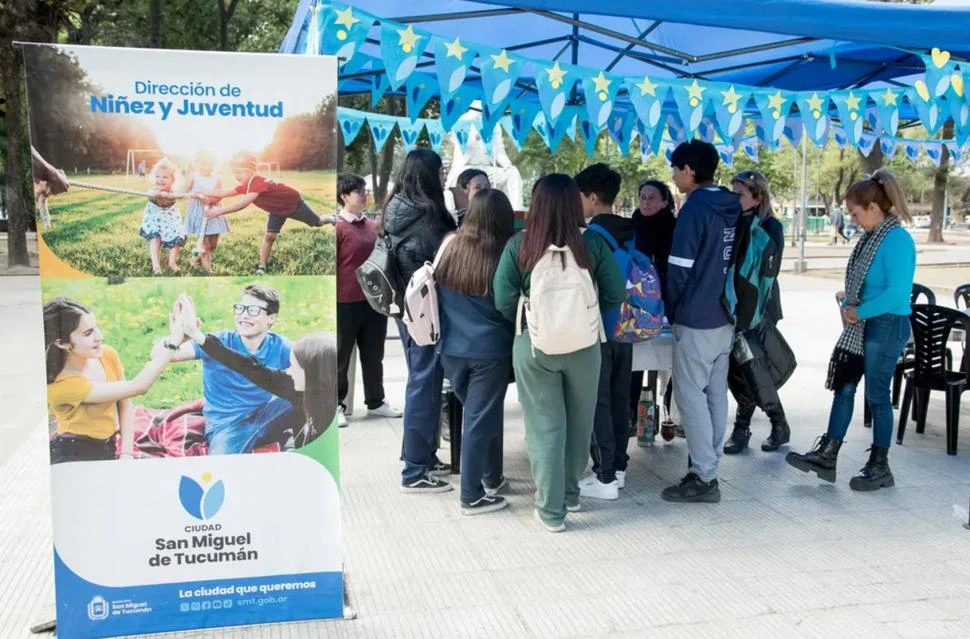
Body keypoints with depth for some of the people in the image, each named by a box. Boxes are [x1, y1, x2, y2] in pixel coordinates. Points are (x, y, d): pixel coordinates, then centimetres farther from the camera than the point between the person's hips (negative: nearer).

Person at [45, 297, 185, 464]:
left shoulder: (107, 355, -8)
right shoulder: (61, 385, -26)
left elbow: (125, 405, 1)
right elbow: (136, 387, -31)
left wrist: (127, 453, -11)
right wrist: (174, 340, -34)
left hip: (107, 449, 6)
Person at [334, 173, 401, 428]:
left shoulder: (372, 226, 9)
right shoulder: (337, 227, -12)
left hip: (374, 301, 6)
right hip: (346, 303, -6)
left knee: (373, 355, 15)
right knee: (340, 357, 6)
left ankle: (375, 401, 28)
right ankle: (337, 405, 17)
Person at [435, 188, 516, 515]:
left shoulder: (450, 248, -1)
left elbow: (436, 297, 10)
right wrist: (513, 336, 12)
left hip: (451, 348, 5)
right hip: (490, 349, -4)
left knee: (479, 412, 20)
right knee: (480, 418, 4)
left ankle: (491, 479, 32)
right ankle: (473, 496, 13)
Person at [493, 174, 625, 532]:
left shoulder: (518, 245, -10)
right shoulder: (593, 244, -8)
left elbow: (504, 301, -9)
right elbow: (616, 295, -4)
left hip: (533, 344, -1)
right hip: (583, 344, 1)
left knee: (544, 425, 8)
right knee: (578, 421, 19)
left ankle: (551, 509, 13)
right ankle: (570, 493, 36)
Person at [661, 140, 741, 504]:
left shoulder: (695, 209, -14)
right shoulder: (732, 207, 10)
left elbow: (680, 269, -15)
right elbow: (733, 261, 15)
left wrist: (671, 311, -1)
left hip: (695, 320, -8)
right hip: (725, 317, 8)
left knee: (691, 396, -3)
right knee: (716, 394, 11)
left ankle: (703, 478, 0)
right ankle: (708, 467, 19)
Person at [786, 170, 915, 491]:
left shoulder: (897, 239, -18)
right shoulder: (871, 236, 8)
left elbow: (898, 292, -24)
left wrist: (859, 312, -17)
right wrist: (849, 304, 1)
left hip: (886, 326, -9)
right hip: (861, 326, 9)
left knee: (877, 395, 3)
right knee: (843, 388, 10)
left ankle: (879, 467, 18)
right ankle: (827, 456, 18)